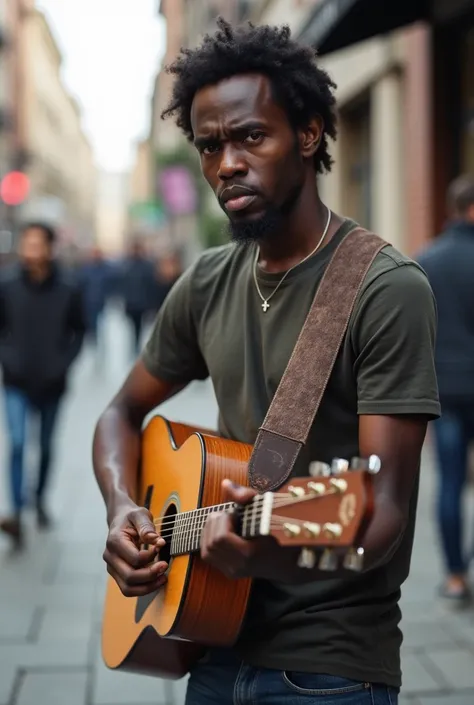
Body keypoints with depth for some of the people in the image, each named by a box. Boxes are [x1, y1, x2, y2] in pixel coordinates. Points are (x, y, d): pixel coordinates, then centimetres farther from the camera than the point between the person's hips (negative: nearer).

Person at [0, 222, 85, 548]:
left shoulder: (67, 289, -9)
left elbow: (78, 331, 2)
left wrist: (64, 362, -8)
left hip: (52, 383, 1)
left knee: (47, 446, 14)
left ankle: (41, 499, 36)